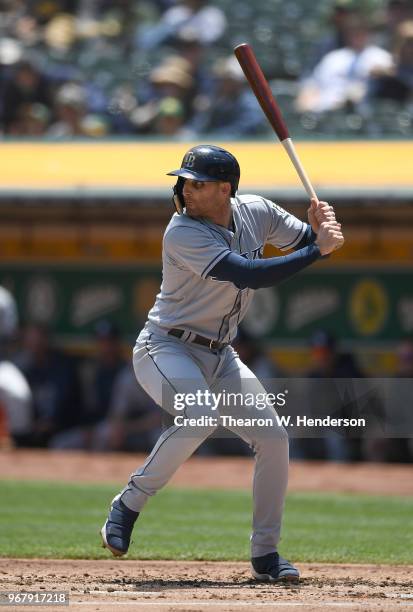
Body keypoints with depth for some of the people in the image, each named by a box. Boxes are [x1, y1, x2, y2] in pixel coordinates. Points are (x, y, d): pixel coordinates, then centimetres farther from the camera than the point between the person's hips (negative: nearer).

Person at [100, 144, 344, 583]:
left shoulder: (257, 212, -2)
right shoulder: (184, 233, -24)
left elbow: (305, 241, 12)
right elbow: (250, 275, -32)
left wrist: (318, 229, -12)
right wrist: (317, 250, -29)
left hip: (220, 357, 7)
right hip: (165, 349, -7)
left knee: (274, 438, -3)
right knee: (199, 417, -34)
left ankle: (265, 554, 8)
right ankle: (129, 505, -18)